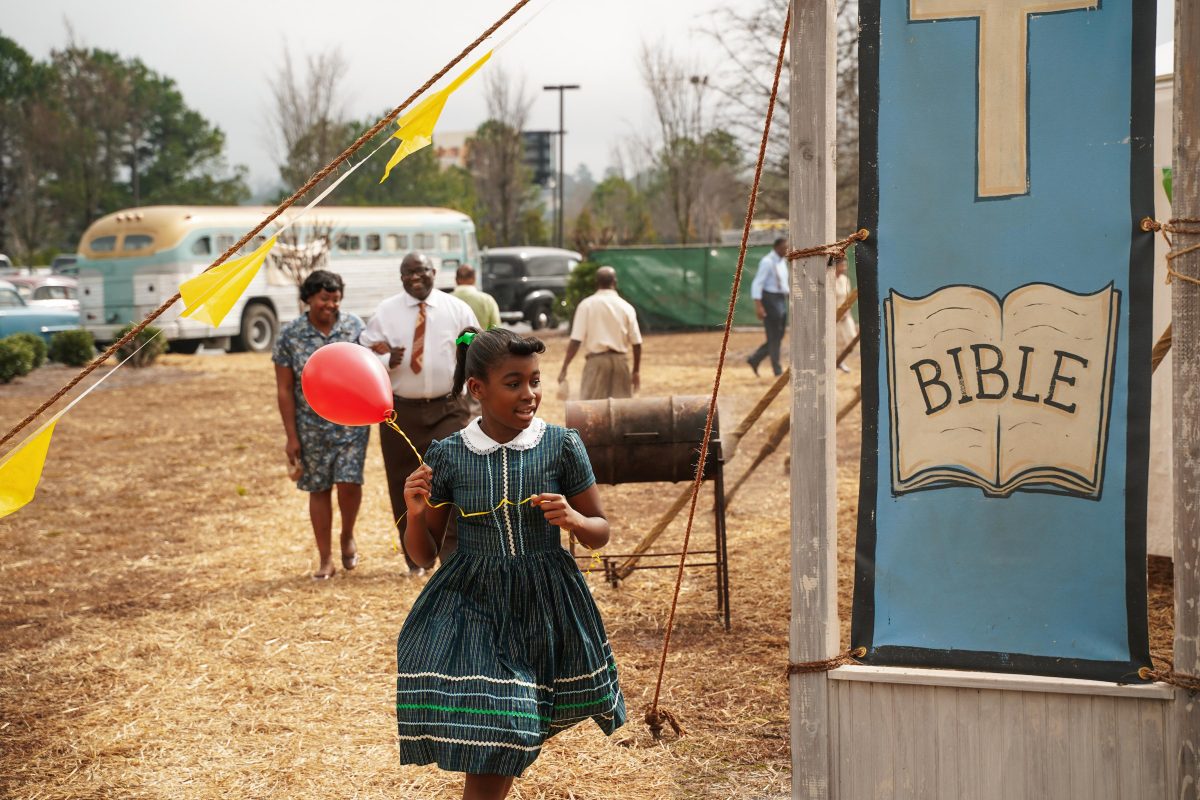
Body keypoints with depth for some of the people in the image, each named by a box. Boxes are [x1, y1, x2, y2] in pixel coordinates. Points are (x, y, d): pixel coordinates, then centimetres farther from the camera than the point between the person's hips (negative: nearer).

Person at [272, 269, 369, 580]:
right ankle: (325, 559, 18)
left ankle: (347, 537, 21)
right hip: (312, 426, 0)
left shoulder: (354, 325, -3)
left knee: (349, 482, -9)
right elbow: (284, 389, -3)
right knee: (319, 490, 7)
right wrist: (291, 436, -5)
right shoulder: (290, 335, -6)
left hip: (352, 422, 0)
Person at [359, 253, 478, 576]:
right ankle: (416, 558, 19)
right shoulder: (385, 312, 2)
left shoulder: (456, 309, 3)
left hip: (447, 410, -1)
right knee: (404, 485, 6)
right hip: (401, 412, 1)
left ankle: (453, 555, -2)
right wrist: (387, 361, -19)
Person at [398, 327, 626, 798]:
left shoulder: (562, 447, -6)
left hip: (545, 605, 1)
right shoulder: (447, 457, -4)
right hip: (471, 607, -1)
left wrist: (572, 520, -16)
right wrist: (415, 513, -15)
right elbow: (423, 554, 4)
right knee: (487, 749, -9)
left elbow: (600, 532, 5)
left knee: (506, 753, 7)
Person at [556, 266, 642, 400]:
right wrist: (636, 371, 13)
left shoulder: (587, 305, -2)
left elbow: (576, 341, -9)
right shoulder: (626, 307, 4)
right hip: (620, 361, 3)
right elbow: (636, 342, 3)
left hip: (596, 360, -2)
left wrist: (564, 368, -6)